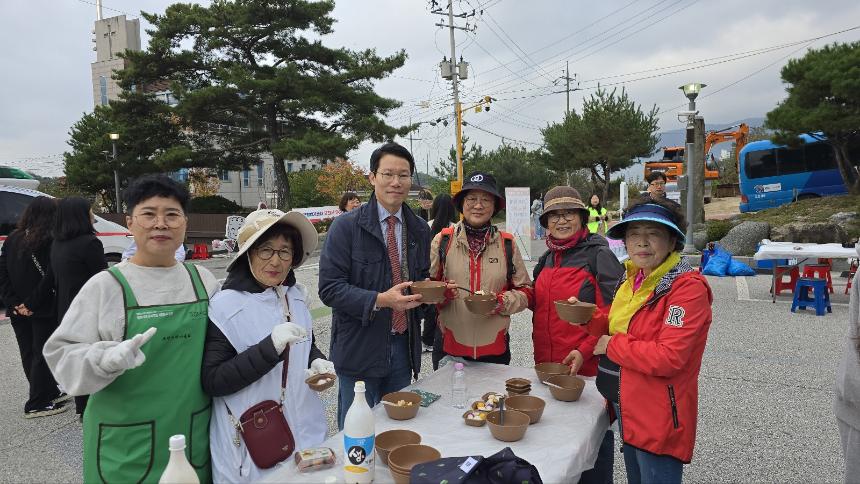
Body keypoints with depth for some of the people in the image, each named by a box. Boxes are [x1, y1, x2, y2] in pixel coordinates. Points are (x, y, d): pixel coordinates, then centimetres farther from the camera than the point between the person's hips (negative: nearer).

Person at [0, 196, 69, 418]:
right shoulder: (50, 241, -15)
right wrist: (31, 304, -13)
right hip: (43, 309, -6)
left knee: (28, 354, 16)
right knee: (42, 354, 4)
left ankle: (50, 393, 29)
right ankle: (37, 404, 10)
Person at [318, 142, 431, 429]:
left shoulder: (420, 230, 7)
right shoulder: (346, 227, -9)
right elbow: (329, 288, -13)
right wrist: (380, 300, -26)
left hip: (403, 345, 5)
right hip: (359, 348, -4)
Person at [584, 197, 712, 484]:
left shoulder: (688, 288, -21)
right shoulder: (633, 278, 5)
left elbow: (669, 358, -28)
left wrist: (613, 346, -17)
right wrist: (590, 317, -2)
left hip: (660, 420, -8)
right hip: (626, 407, 8)